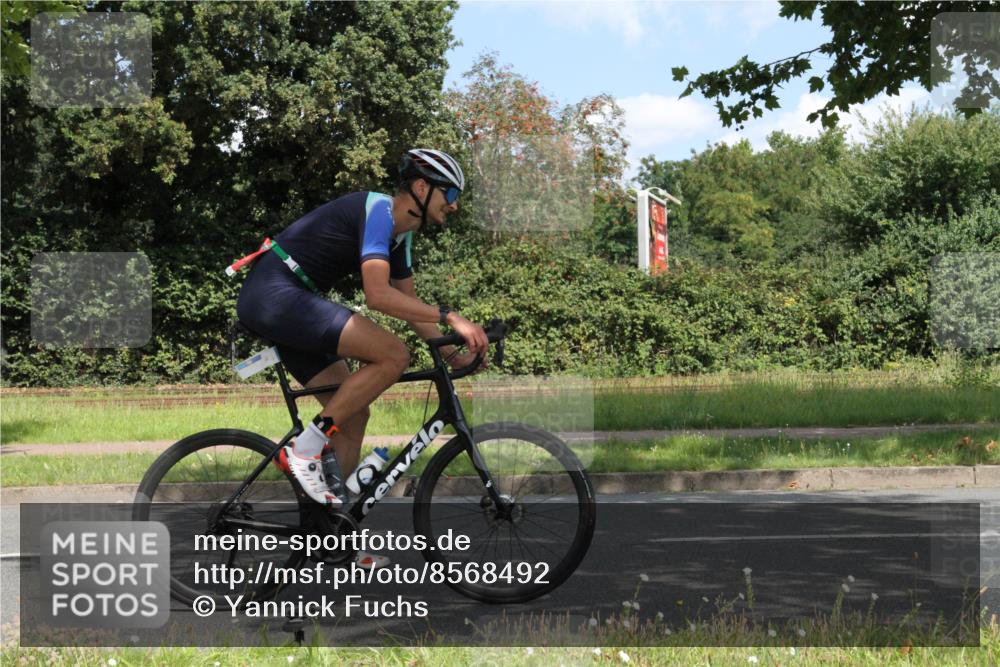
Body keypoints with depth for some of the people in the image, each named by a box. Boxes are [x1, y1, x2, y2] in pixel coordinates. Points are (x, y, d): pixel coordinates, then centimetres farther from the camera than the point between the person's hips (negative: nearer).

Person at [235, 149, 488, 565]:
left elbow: (409, 304, 23)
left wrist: (452, 353, 12)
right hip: (274, 294, -11)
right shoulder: (377, 210, -15)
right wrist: (449, 317, -28)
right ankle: (304, 450, -15)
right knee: (393, 355, -21)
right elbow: (378, 295, -26)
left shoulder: (400, 233, 16)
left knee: (354, 415, 9)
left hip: (283, 304, 11)